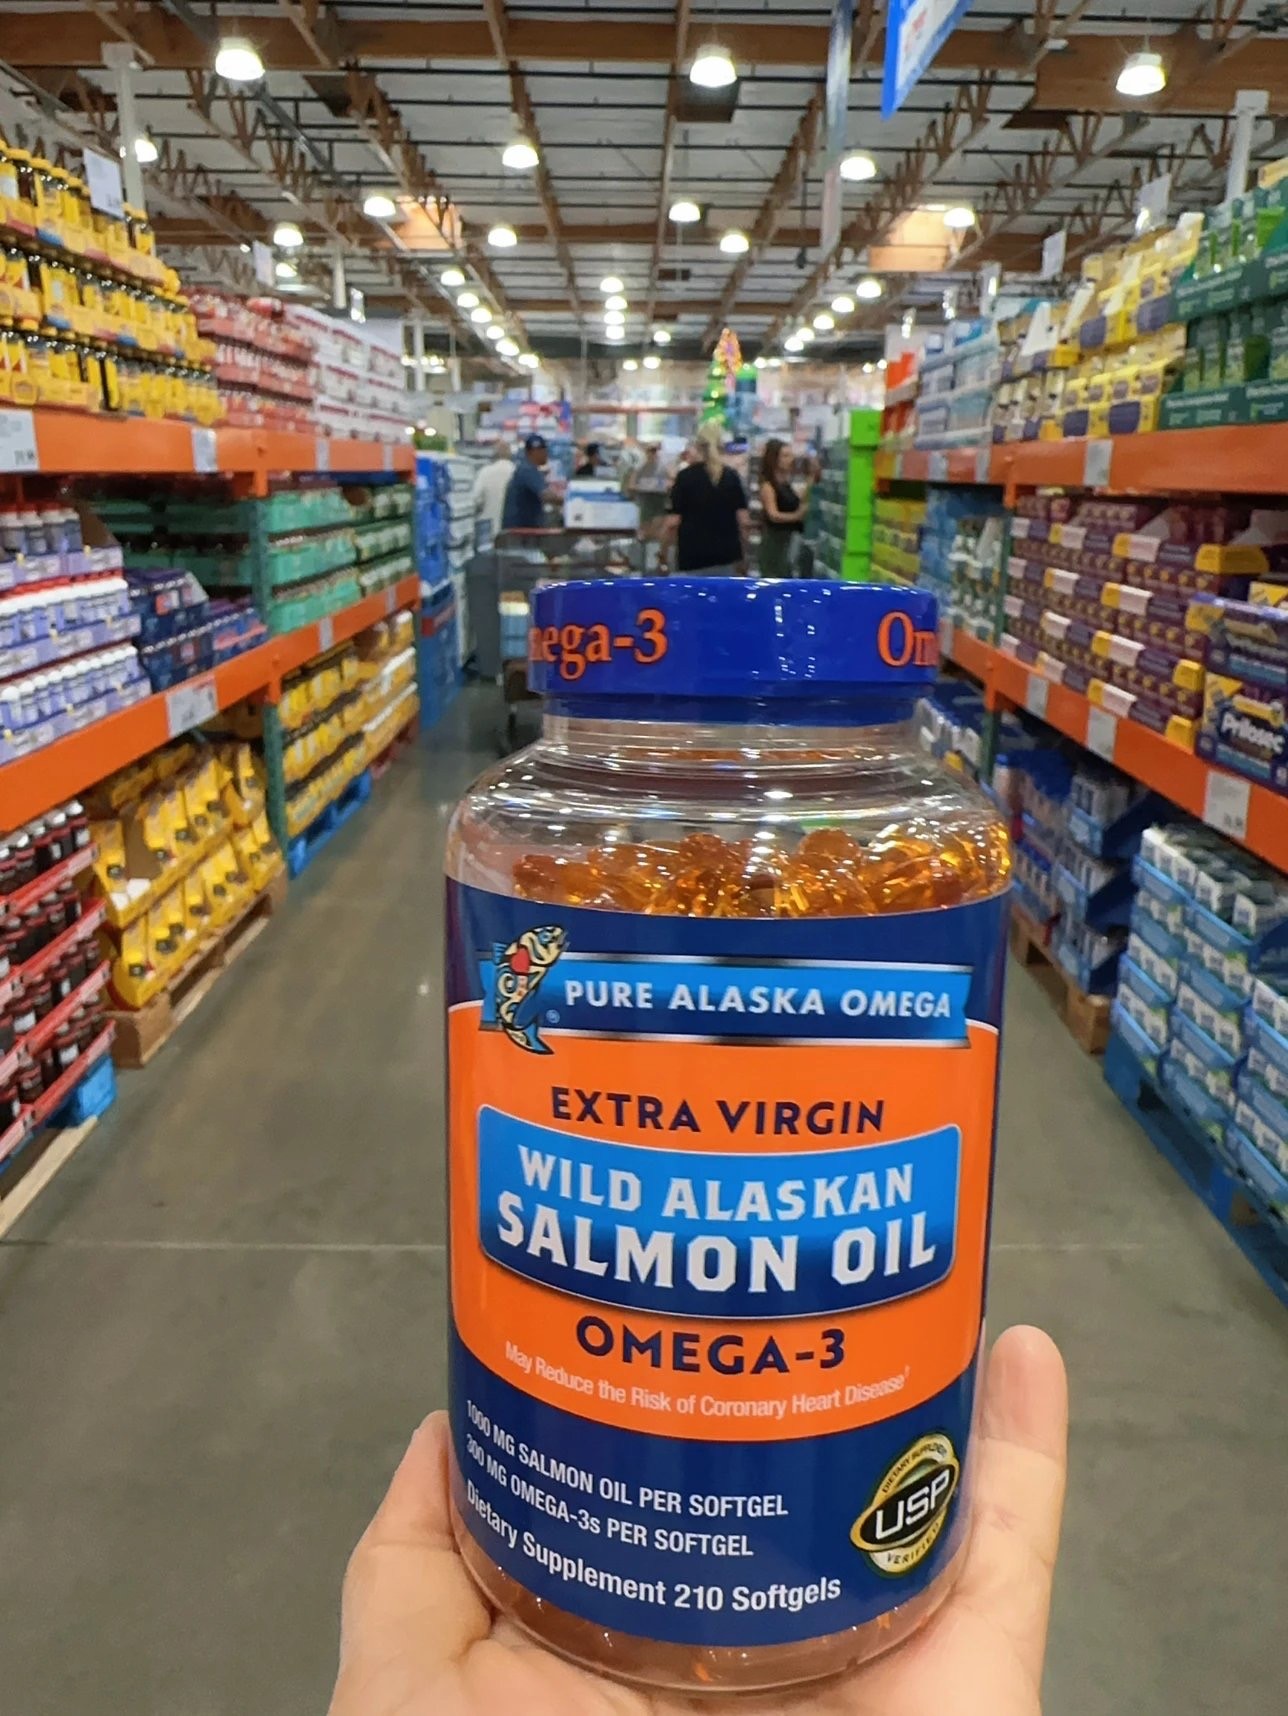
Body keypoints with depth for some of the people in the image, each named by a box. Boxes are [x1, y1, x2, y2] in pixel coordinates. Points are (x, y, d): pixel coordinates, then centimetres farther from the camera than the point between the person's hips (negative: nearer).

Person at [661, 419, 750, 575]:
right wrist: (743, 555, 11)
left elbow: (673, 522, -9)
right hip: (726, 555, 3)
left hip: (693, 557, -3)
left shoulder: (686, 477, -6)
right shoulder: (732, 477, 3)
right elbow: (742, 521, 0)